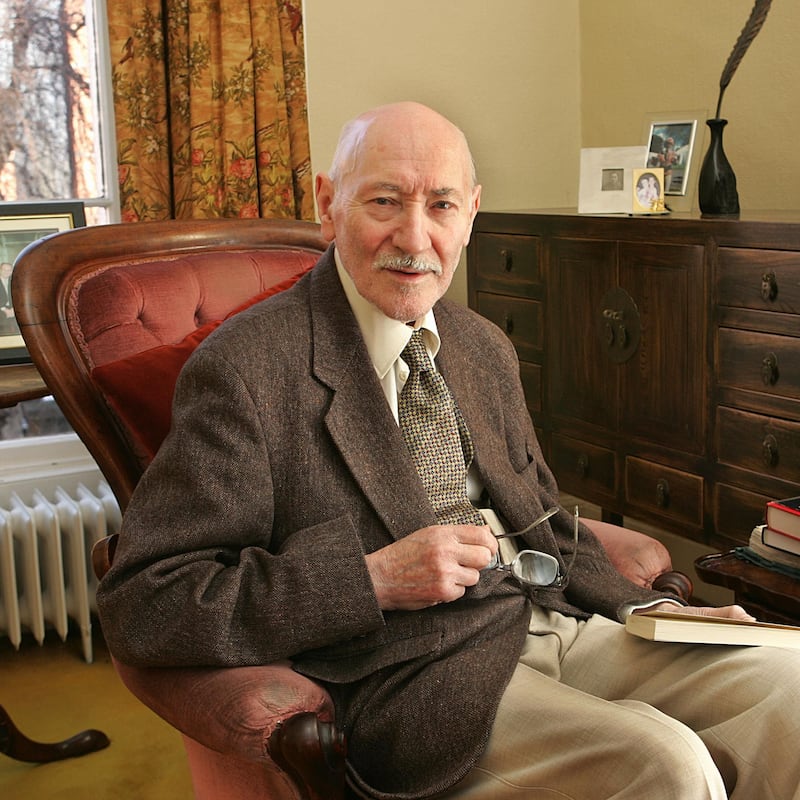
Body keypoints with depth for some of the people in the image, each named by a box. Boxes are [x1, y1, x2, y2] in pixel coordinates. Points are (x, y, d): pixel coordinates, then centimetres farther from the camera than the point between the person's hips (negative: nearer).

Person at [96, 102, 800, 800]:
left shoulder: (486, 350, 14)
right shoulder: (245, 371, -10)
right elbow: (141, 608, -15)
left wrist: (645, 609, 5)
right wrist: (373, 580, -19)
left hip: (556, 623, 8)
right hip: (410, 684, -7)